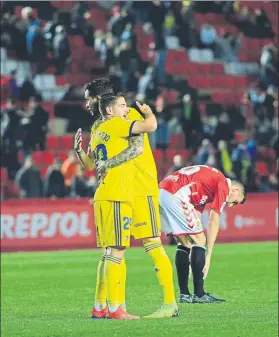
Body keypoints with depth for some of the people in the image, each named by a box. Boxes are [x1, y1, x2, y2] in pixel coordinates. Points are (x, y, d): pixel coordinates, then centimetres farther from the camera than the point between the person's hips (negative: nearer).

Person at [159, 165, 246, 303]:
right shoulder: (223, 185, 2)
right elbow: (213, 223, -2)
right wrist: (208, 257, 1)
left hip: (161, 192, 9)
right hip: (174, 195, -9)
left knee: (185, 243, 17)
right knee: (199, 240, 0)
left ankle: (184, 294, 16)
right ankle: (199, 295, -1)